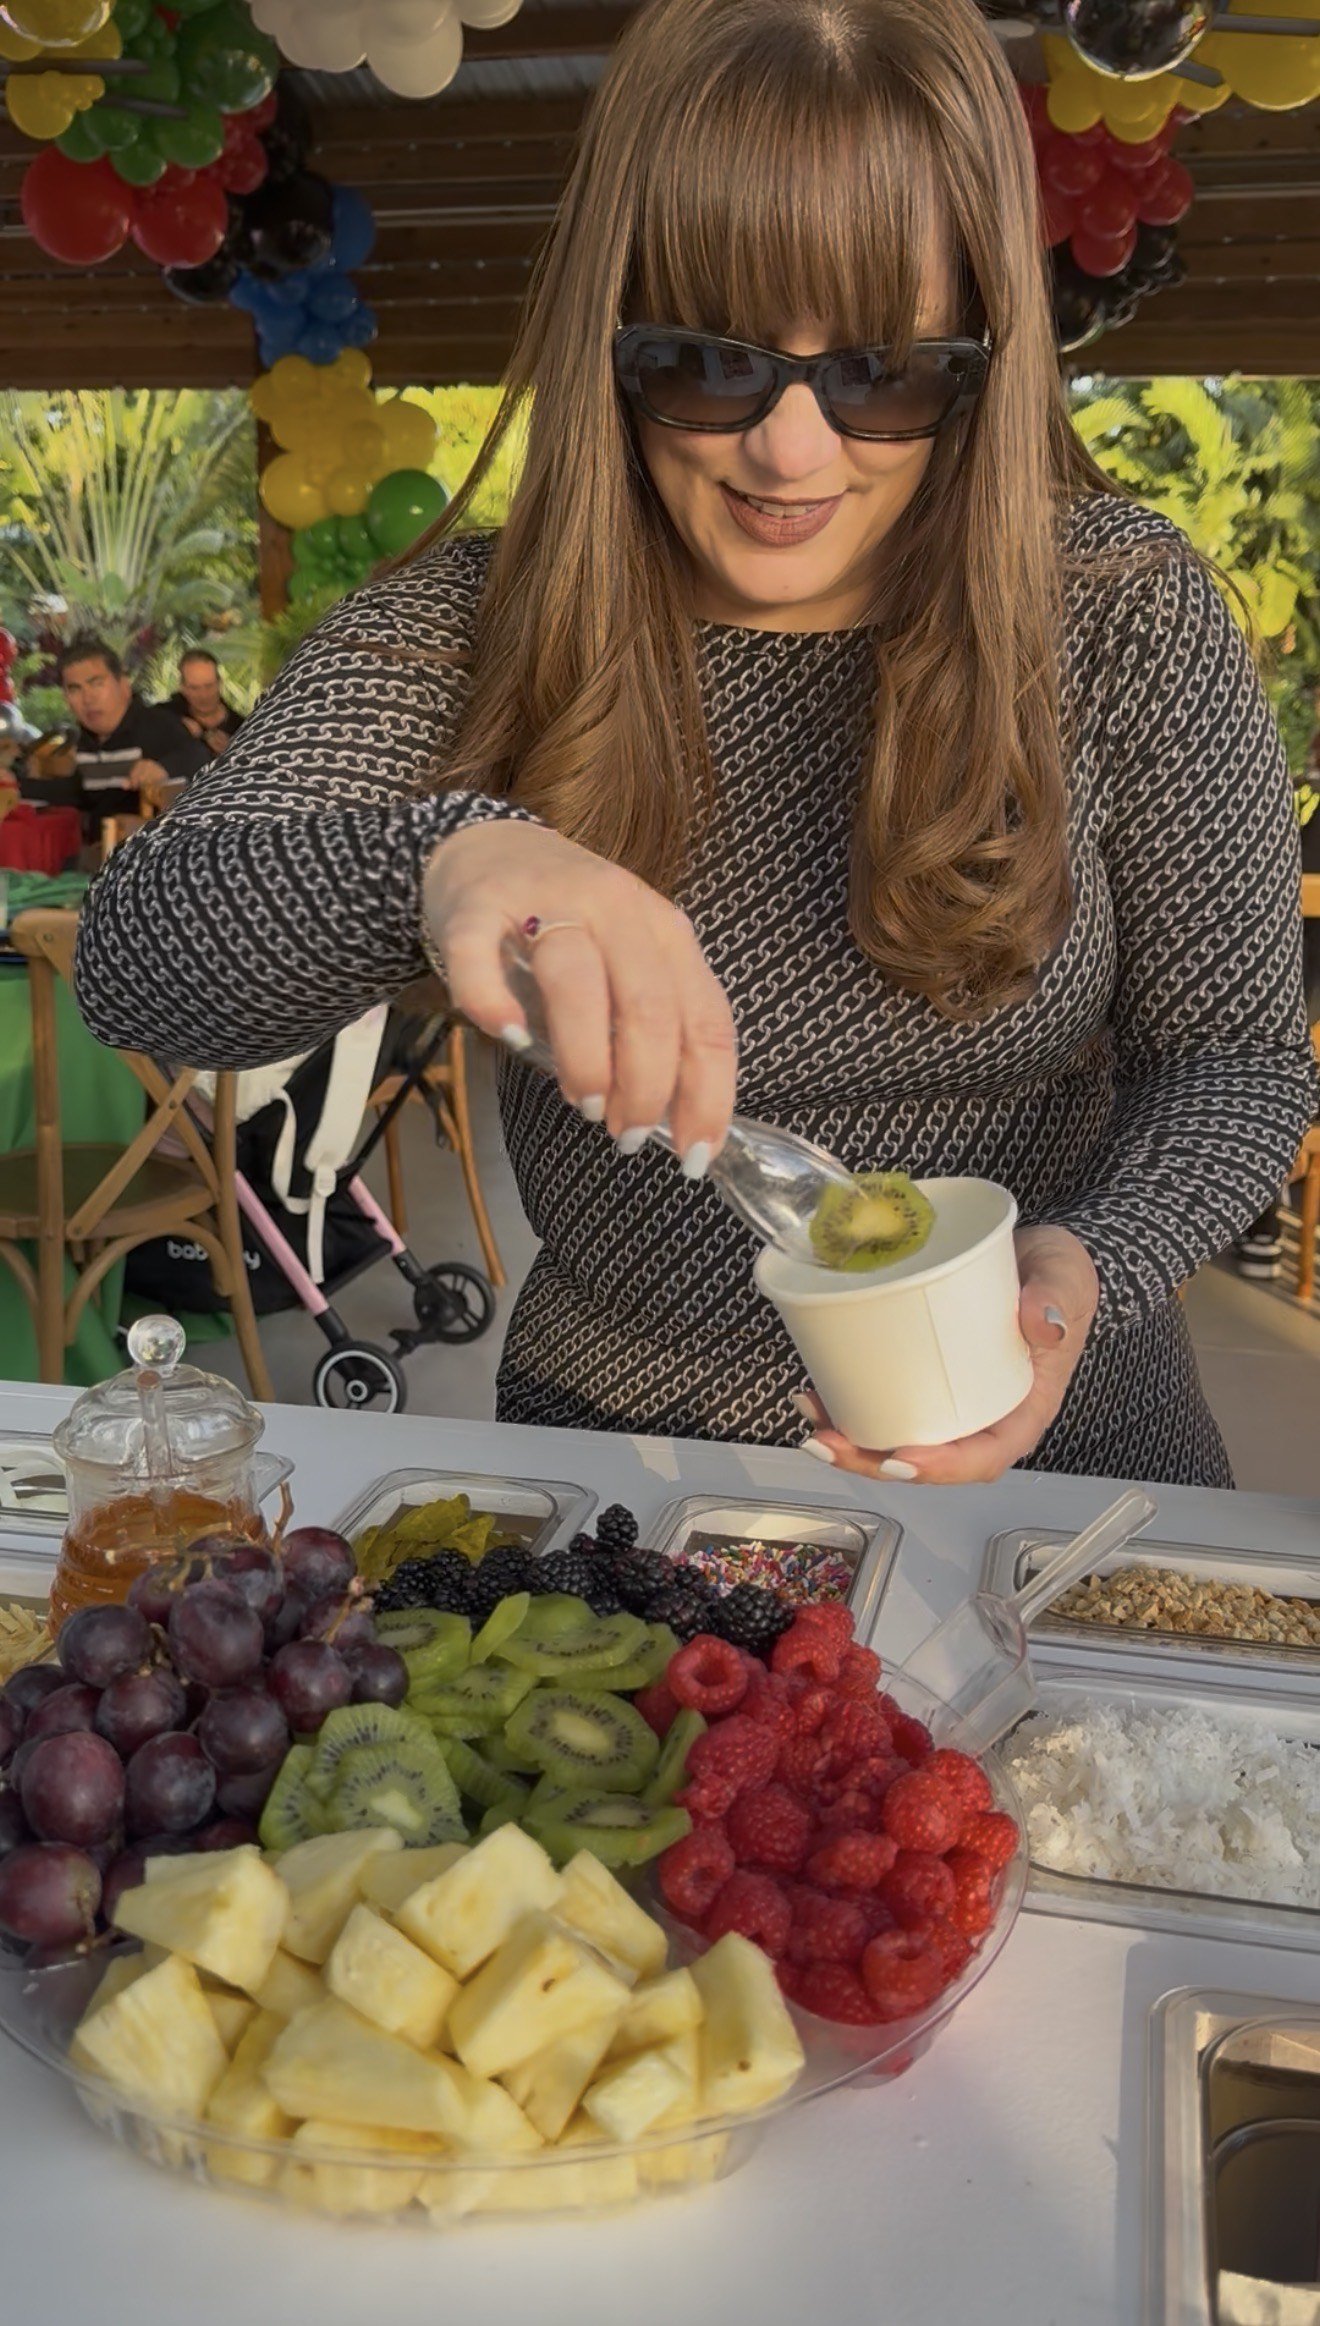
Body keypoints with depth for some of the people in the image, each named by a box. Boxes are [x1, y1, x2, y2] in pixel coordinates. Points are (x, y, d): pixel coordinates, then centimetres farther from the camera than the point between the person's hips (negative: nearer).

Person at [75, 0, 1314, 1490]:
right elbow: (131, 961, -21)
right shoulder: (466, 633, -9)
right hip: (620, 1440, 1)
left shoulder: (1122, 611, -8)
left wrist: (1090, 1266, -24)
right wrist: (436, 862, -41)